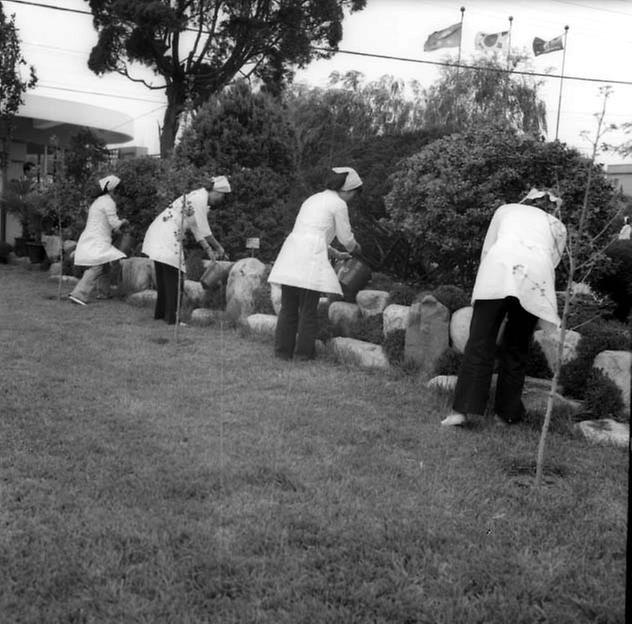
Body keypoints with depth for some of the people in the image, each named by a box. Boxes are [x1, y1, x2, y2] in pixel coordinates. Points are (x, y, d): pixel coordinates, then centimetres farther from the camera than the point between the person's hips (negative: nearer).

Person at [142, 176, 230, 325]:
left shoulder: (200, 197, 16)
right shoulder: (200, 198, -15)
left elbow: (197, 228, 18)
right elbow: (204, 230, -13)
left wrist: (208, 249, 13)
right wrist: (218, 248, -2)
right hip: (167, 236, -10)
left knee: (164, 277, 17)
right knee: (173, 277, -7)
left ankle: (160, 312, 25)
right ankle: (172, 317, -4)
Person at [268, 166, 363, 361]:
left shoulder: (313, 199, 25)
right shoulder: (338, 204, 2)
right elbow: (346, 238, 8)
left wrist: (336, 253, 38)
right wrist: (356, 248, 30)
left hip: (291, 249, 7)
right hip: (310, 257, -7)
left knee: (288, 306, 10)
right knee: (309, 308, 3)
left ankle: (283, 350, 13)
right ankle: (304, 351, 8)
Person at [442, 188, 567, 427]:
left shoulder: (506, 209, 33)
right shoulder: (557, 226, 33)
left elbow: (486, 250, 27)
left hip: (500, 266, -1)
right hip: (537, 272, 1)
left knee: (480, 342, -3)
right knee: (516, 348, 11)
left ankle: (466, 408, -11)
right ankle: (506, 412, 14)